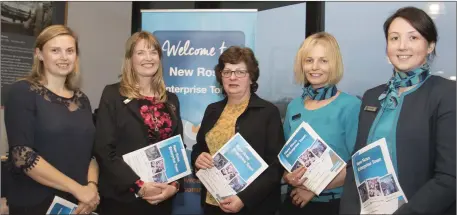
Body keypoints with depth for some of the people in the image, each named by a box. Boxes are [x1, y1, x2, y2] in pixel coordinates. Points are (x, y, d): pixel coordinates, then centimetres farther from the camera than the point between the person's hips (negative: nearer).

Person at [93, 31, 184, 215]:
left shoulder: (171, 100, 10)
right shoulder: (113, 95, -4)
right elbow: (104, 150, -10)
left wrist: (175, 185, -5)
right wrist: (138, 186, -17)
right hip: (122, 198, -4)